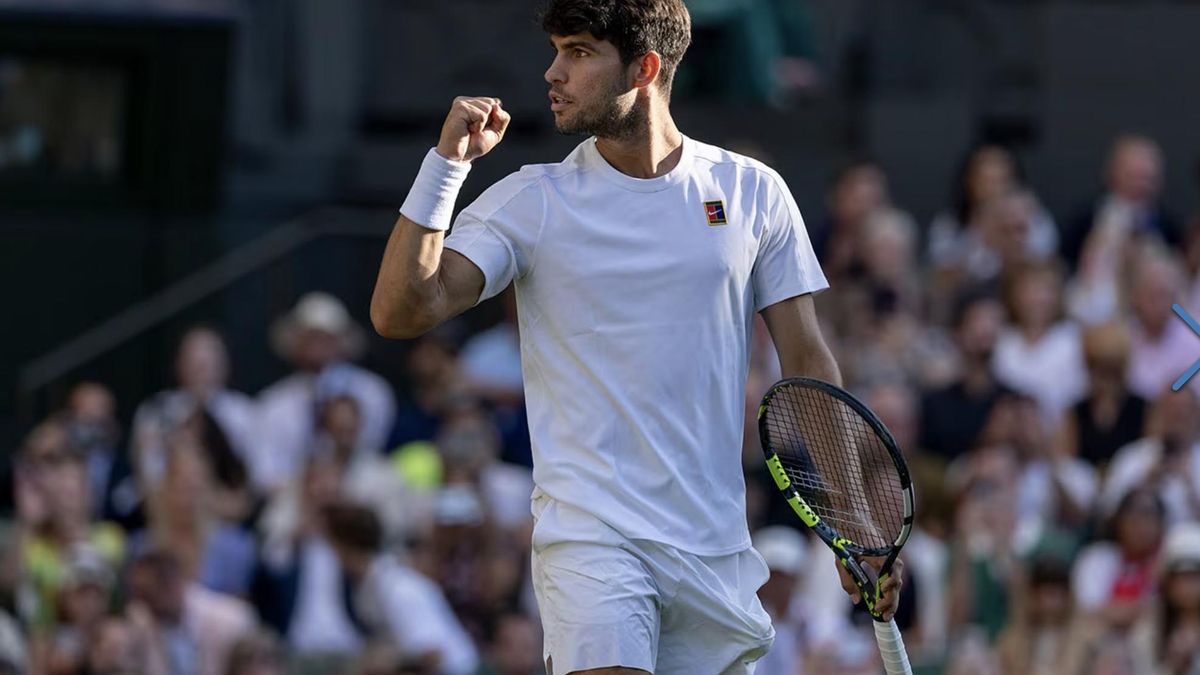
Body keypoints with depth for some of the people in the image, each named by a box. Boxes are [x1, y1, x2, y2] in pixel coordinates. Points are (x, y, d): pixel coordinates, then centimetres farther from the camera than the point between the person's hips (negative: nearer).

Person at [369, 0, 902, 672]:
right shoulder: (531, 202, 1)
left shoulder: (753, 193, 6)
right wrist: (447, 163, -15)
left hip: (717, 552, 3)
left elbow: (808, 363, 9)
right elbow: (401, 311, -8)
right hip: (591, 538, -3)